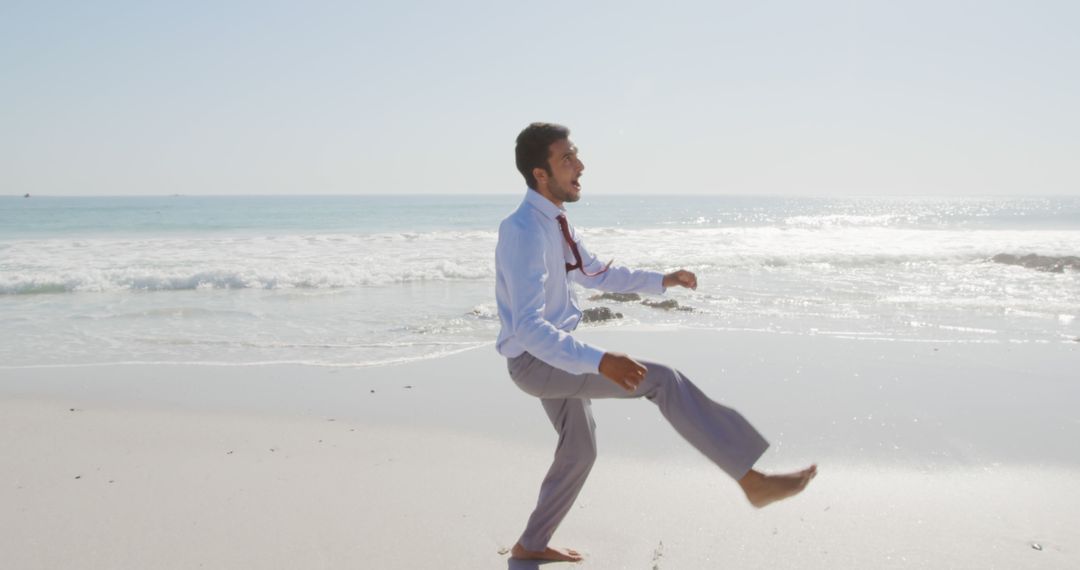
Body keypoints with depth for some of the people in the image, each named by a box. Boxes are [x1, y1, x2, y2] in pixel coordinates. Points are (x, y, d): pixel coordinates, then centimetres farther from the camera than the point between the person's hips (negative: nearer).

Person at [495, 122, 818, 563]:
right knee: (661, 379, -19)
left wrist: (661, 281, 14)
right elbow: (528, 328, -34)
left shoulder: (554, 223, 3)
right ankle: (752, 479, -18)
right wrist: (599, 361, -44)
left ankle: (531, 545, 42)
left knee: (579, 451, 24)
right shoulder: (525, 231, -26)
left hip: (555, 353, 10)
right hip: (535, 360, -10)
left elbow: (595, 274, 21)